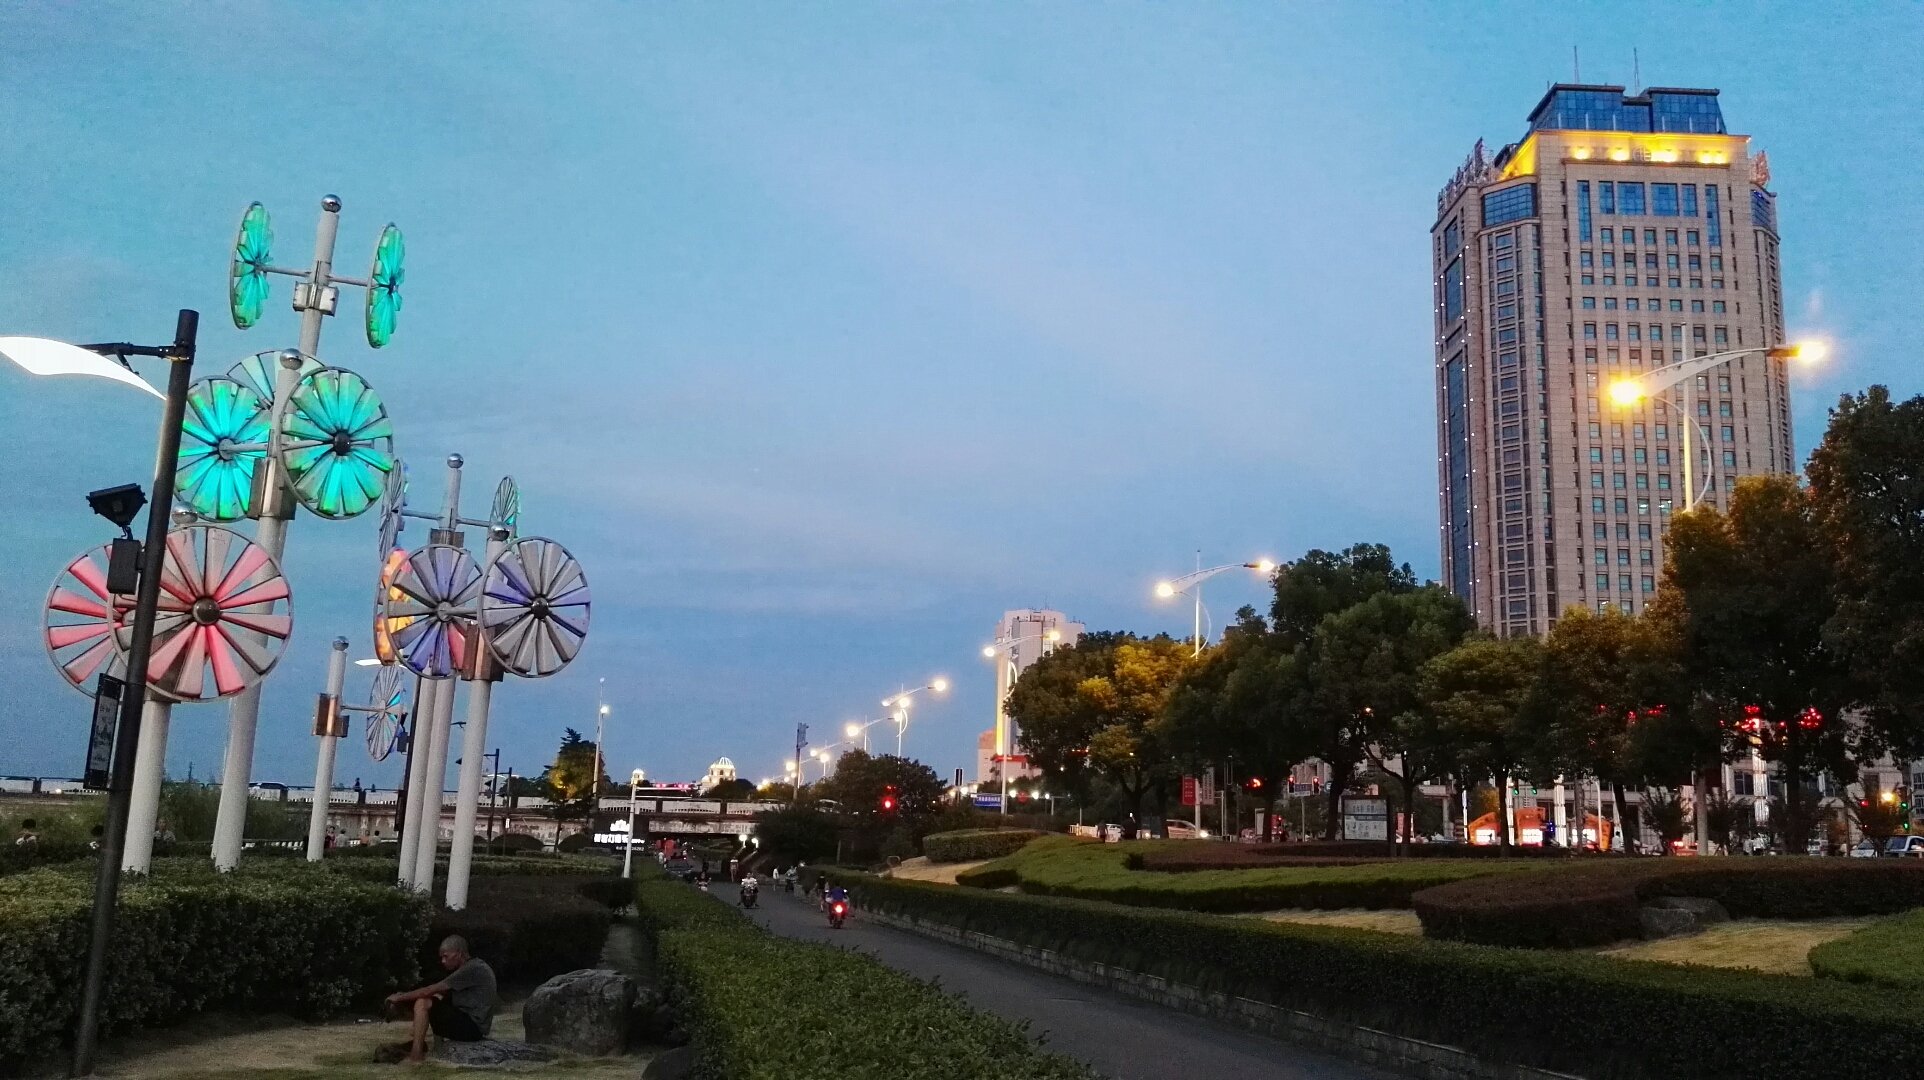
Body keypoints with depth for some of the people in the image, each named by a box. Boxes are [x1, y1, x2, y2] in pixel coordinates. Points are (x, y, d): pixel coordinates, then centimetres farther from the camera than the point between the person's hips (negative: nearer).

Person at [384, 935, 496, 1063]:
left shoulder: (473, 969, -16)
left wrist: (400, 997, -5)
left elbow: (431, 989, -15)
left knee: (422, 1003, -13)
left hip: (473, 1027, -10)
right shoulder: (474, 966, 15)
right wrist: (403, 997, 10)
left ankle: (416, 1054, -13)